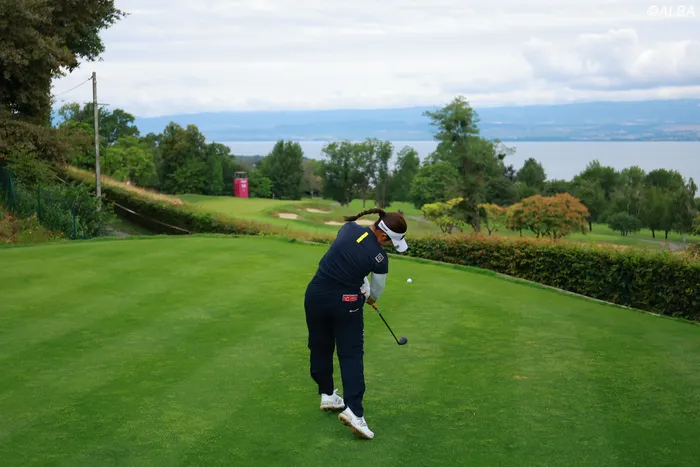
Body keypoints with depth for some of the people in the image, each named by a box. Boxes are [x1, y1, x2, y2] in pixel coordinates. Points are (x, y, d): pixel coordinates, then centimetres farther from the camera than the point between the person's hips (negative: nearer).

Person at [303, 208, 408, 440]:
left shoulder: (349, 227, -3)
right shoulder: (379, 257, -14)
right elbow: (376, 292, 4)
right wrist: (369, 296, 27)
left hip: (316, 294, 5)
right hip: (345, 302, -5)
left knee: (320, 347, 19)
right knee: (351, 354, 2)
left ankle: (327, 395, 31)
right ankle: (353, 410, -10)